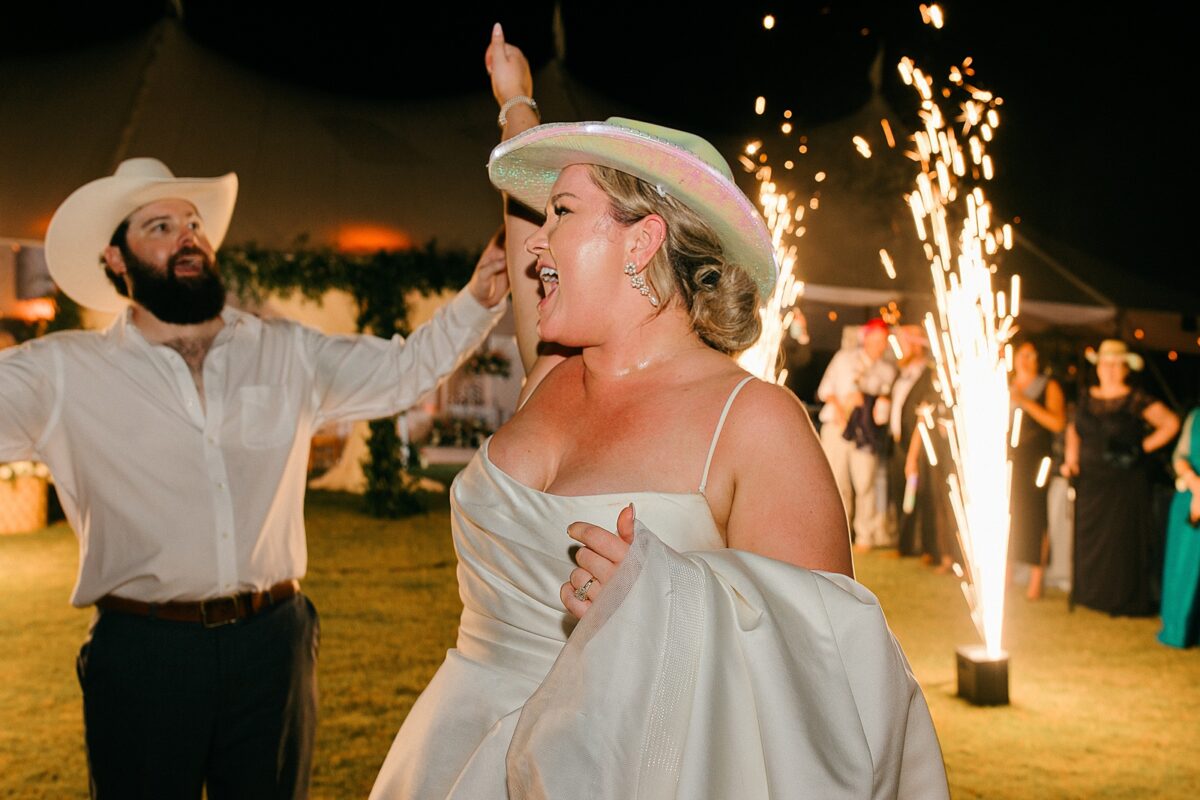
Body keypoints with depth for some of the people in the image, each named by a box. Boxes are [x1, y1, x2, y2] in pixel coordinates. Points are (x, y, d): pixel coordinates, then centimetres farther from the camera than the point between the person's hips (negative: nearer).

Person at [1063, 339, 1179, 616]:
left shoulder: (1136, 400, -7)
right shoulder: (1086, 398, 9)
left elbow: (1171, 424, -6)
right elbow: (1074, 429, 21)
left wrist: (1143, 448, -8)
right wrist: (1071, 459, 8)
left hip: (1125, 482, -5)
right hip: (1091, 481, 5)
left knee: (1124, 538, -1)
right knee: (1089, 536, 8)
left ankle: (1126, 600, 9)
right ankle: (1092, 593, 21)